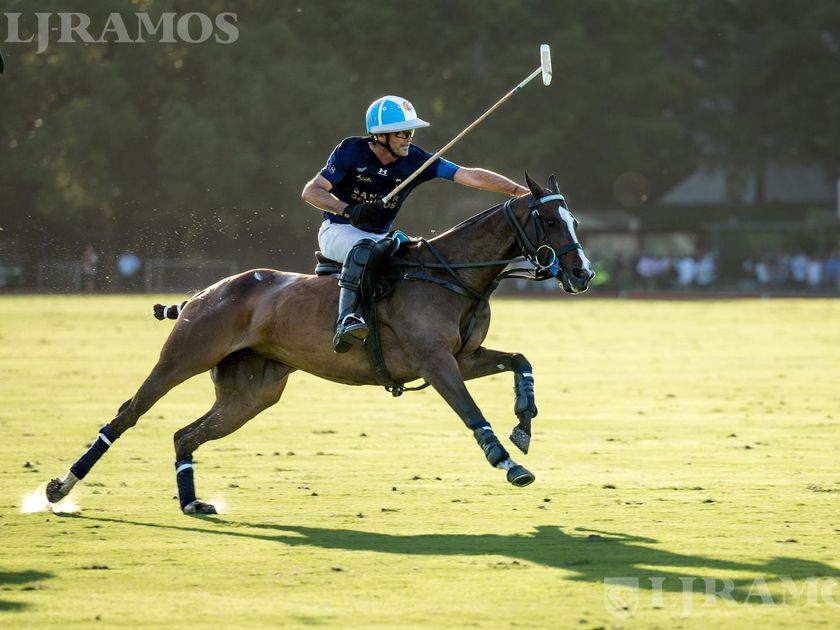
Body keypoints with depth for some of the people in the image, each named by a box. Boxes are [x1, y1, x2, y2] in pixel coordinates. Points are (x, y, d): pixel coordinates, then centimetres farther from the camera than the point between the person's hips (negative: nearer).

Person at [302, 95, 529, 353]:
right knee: (364, 246, -37)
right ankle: (345, 320, -46)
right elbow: (311, 192, -16)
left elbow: (473, 177, -12)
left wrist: (520, 191, -21)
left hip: (380, 238, 6)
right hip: (338, 231, -6)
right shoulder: (351, 151, -14)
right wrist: (350, 210, -33)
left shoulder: (416, 161, -7)